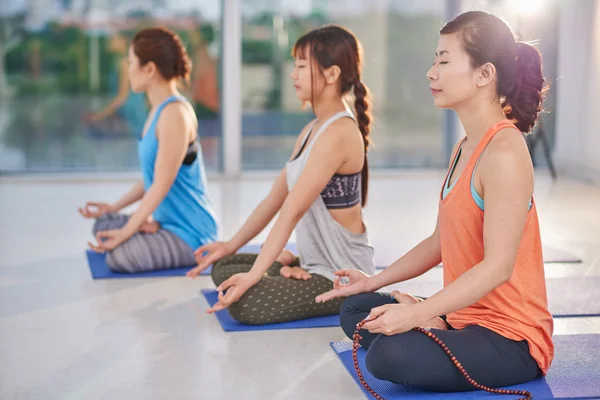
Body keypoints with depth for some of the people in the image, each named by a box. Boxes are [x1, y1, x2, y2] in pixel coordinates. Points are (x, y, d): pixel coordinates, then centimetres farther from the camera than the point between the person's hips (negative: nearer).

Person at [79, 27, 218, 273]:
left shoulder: (174, 114, -22)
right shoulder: (159, 110, 9)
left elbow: (162, 184, -23)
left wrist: (126, 232, -21)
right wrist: (114, 207, 14)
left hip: (190, 233, -9)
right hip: (168, 222, 9)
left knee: (119, 257, -26)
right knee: (103, 225, 13)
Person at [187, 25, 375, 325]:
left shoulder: (339, 132, -21)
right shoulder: (311, 130, 10)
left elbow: (293, 210, -27)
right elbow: (276, 198, 13)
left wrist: (254, 275, -28)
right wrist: (231, 246, 13)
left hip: (341, 277, -9)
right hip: (315, 265, 9)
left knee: (245, 303, -23)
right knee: (223, 268, 10)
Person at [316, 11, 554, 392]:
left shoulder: (505, 153, -22)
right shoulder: (463, 149, 9)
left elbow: (498, 266, -27)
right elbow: (440, 242, 15)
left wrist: (417, 313, -30)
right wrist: (375, 281, 12)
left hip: (511, 338, -9)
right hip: (463, 315, 10)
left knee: (391, 355, -30)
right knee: (356, 309, 14)